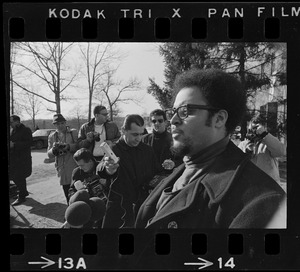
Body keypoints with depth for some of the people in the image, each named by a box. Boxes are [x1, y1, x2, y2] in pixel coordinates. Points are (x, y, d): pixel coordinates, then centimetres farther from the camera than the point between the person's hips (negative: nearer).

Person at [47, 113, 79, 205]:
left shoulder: (74, 132, 4)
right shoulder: (52, 136, 11)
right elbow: (49, 155, 7)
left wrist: (69, 146, -21)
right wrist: (54, 149, -14)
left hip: (75, 167, -2)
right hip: (62, 170, 3)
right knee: (67, 194, 8)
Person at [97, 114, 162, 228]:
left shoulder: (148, 150, 7)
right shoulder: (114, 150, -8)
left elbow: (157, 175, 22)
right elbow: (100, 169, -30)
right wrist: (107, 170, -52)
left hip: (143, 206, 3)